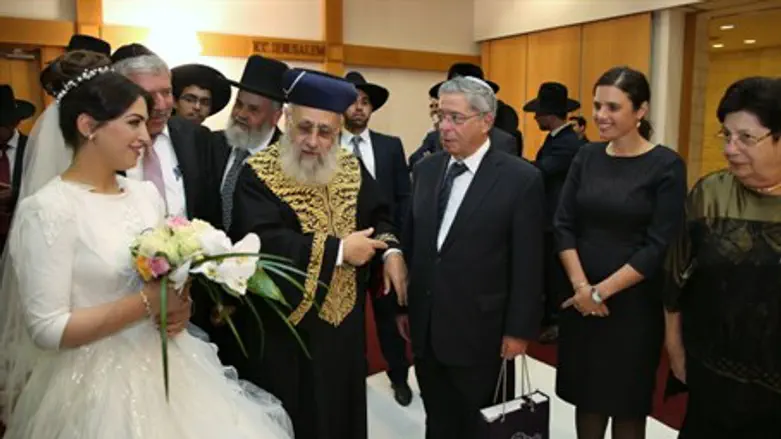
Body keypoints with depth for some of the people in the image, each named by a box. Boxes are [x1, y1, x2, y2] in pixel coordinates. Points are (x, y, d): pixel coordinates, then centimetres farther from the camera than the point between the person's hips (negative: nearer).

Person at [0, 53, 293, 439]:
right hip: (98, 384, -6)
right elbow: (48, 330, -18)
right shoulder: (46, 210, -16)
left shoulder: (147, 193, 4)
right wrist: (148, 302, -20)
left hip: (167, 366, 6)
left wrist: (180, 304, -6)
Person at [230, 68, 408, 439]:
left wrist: (390, 250, -11)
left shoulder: (351, 169, 2)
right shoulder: (258, 174, -14)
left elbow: (378, 214, 11)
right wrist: (337, 249, -25)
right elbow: (261, 240, -28)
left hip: (344, 320, 5)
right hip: (283, 326, -4)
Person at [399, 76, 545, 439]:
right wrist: (403, 305, 10)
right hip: (426, 328, 5)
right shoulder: (425, 170, 5)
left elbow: (527, 264, -10)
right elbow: (411, 242, 9)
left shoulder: (521, 178, -11)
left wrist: (519, 330, -9)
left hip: (481, 332, -4)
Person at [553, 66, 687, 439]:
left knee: (627, 399, 13)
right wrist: (581, 287, -10)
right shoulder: (586, 157, 3)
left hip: (633, 301, -3)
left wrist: (602, 291, -14)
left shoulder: (666, 165, -10)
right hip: (580, 299, 4)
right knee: (585, 393, 15)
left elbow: (660, 247, -14)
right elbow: (563, 226, 1)